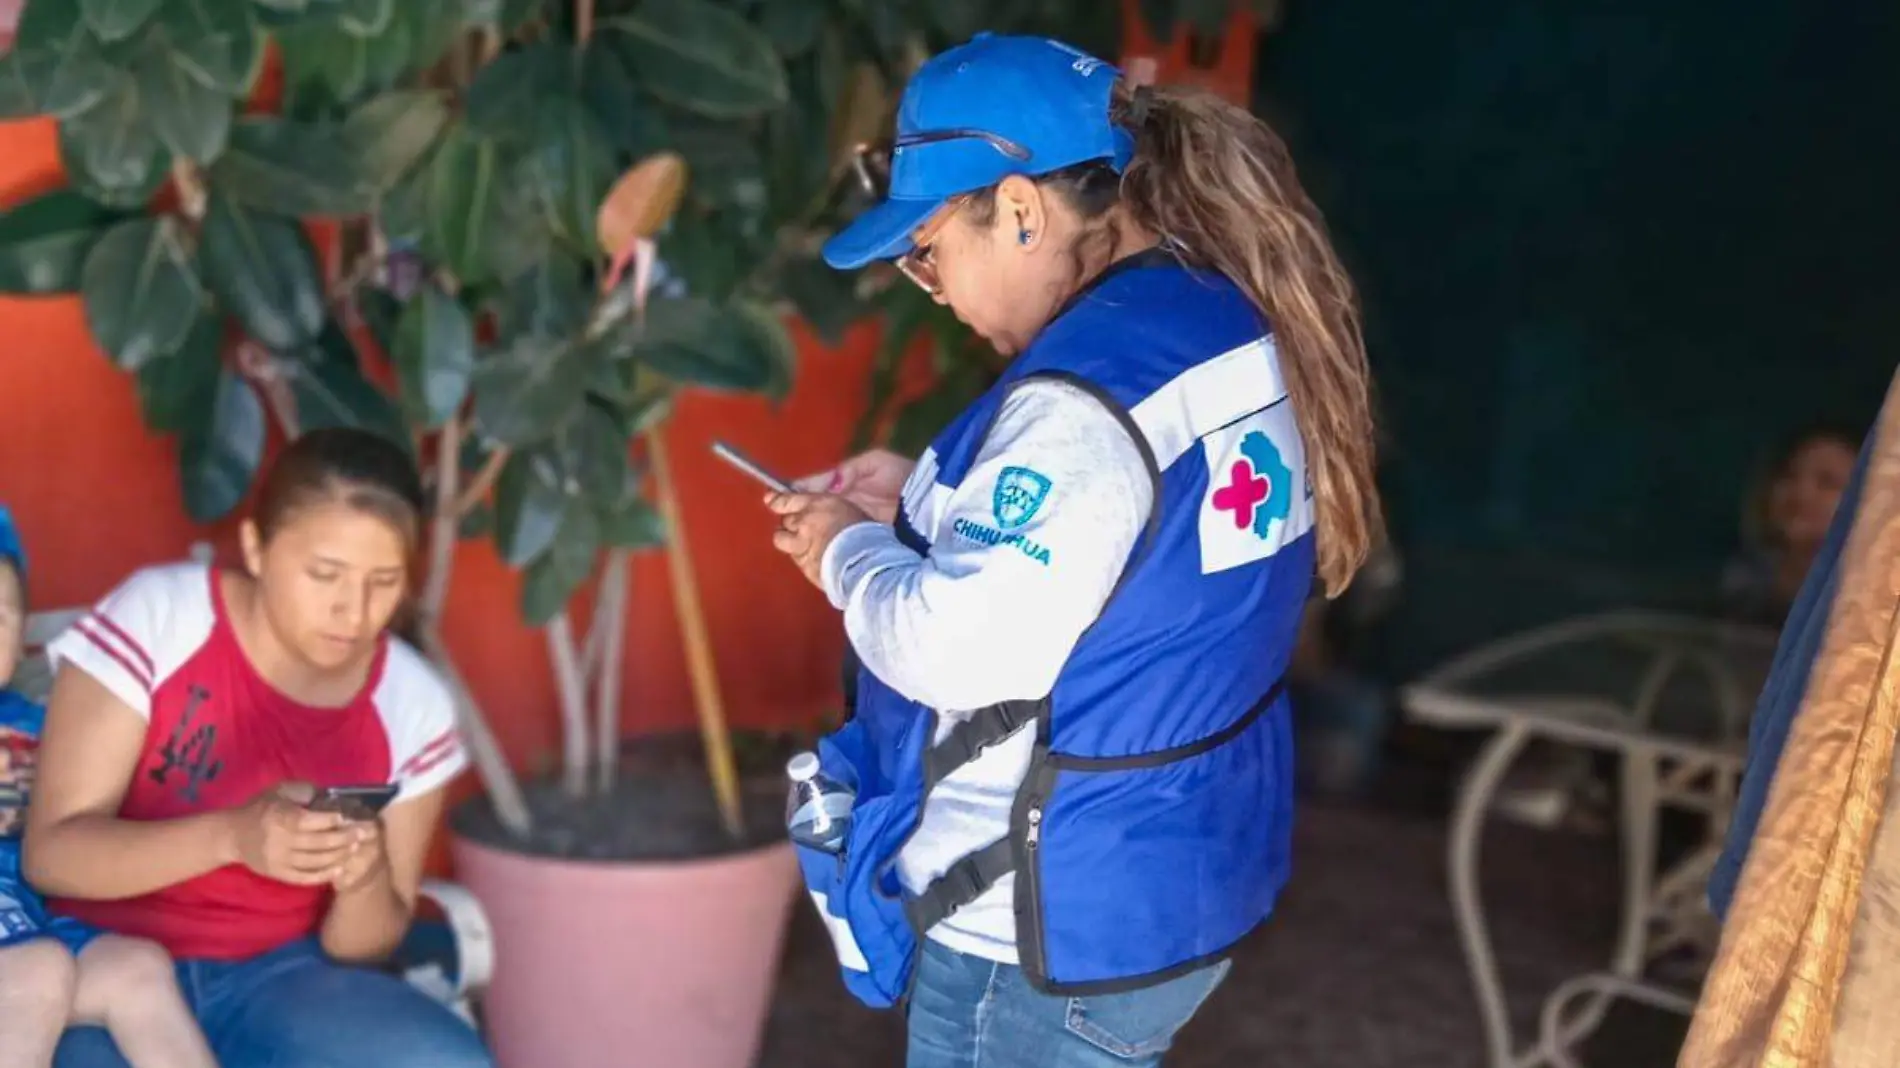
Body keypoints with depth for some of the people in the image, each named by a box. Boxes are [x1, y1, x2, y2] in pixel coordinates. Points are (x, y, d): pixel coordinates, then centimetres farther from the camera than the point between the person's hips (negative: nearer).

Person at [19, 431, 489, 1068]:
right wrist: (232, 836, -32)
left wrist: (365, 881, -23)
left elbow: (364, 947, 1)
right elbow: (51, 851, -15)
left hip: (276, 979, 3)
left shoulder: (412, 704, -4)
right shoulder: (154, 618, -13)